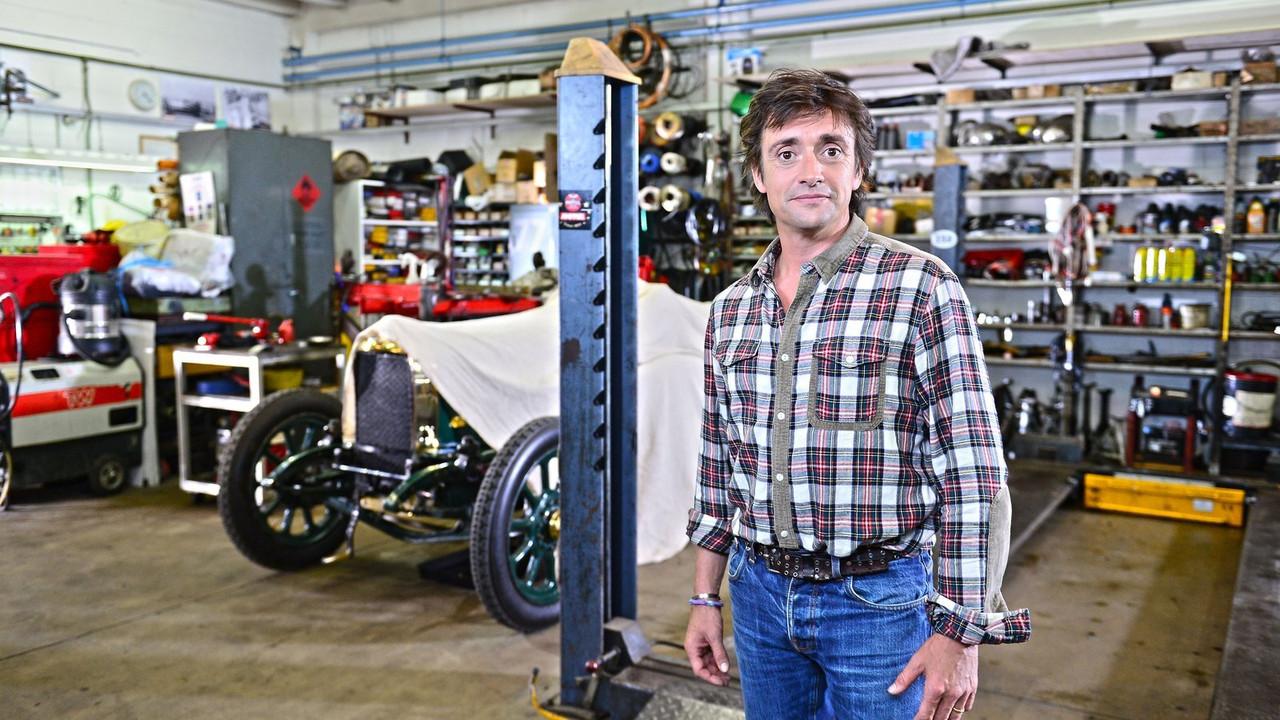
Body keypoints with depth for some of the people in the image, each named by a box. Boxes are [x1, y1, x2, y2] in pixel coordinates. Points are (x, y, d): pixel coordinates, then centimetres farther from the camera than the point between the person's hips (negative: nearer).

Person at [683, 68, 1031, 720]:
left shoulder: (922, 289, -12)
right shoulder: (731, 308, 5)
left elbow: (973, 479, -13)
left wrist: (959, 635, -14)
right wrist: (705, 598, 12)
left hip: (879, 599, -4)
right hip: (760, 594, 5)